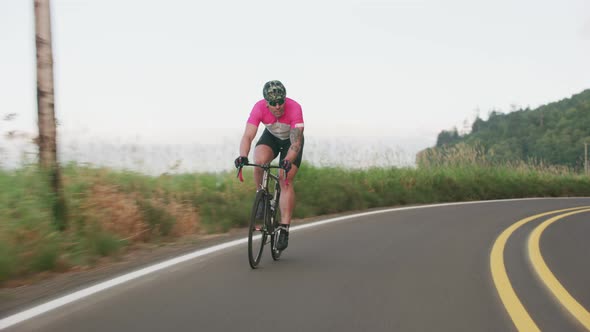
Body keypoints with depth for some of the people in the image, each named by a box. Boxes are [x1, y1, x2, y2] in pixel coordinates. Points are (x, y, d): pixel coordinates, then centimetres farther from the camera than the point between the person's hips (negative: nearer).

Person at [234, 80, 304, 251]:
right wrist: (243, 156, -54)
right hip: (271, 137, 2)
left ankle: (284, 230, -14)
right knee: (259, 161, -30)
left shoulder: (294, 108, -36)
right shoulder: (259, 108, -30)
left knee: (285, 181, -17)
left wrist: (288, 160, -59)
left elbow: (296, 143, -41)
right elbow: (248, 136, -35)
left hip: (291, 140, -2)